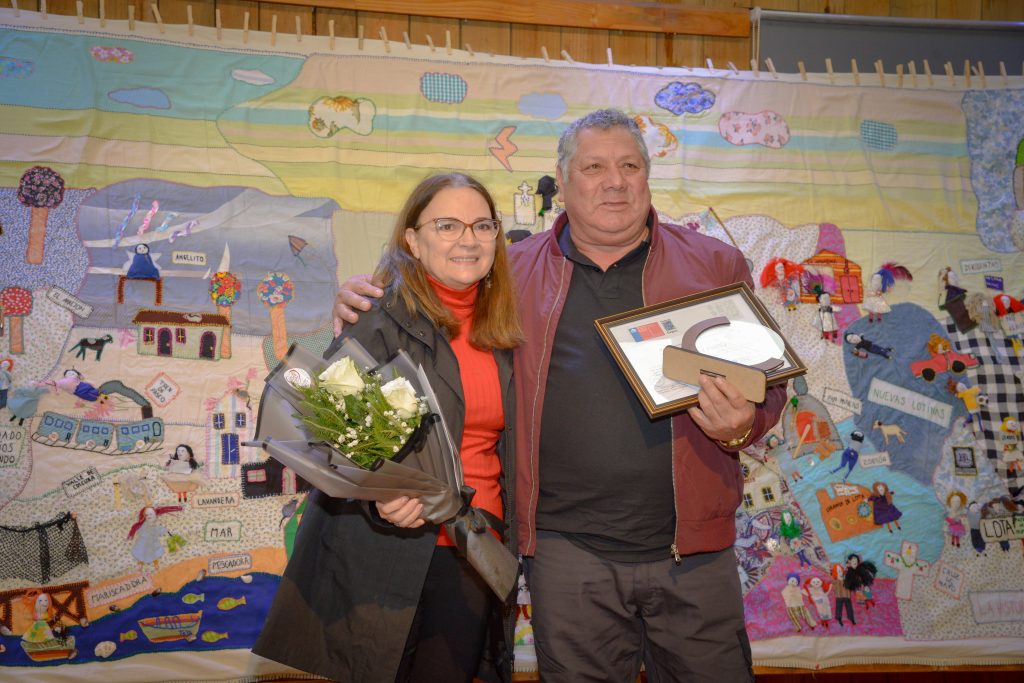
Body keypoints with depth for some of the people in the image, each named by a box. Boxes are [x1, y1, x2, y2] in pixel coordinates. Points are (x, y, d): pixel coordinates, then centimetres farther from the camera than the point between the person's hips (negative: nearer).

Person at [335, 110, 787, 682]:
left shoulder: (715, 264, 5)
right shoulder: (515, 271, 5)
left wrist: (740, 426, -14)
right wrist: (368, 308, -3)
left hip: (693, 549, 1)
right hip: (567, 551, 0)